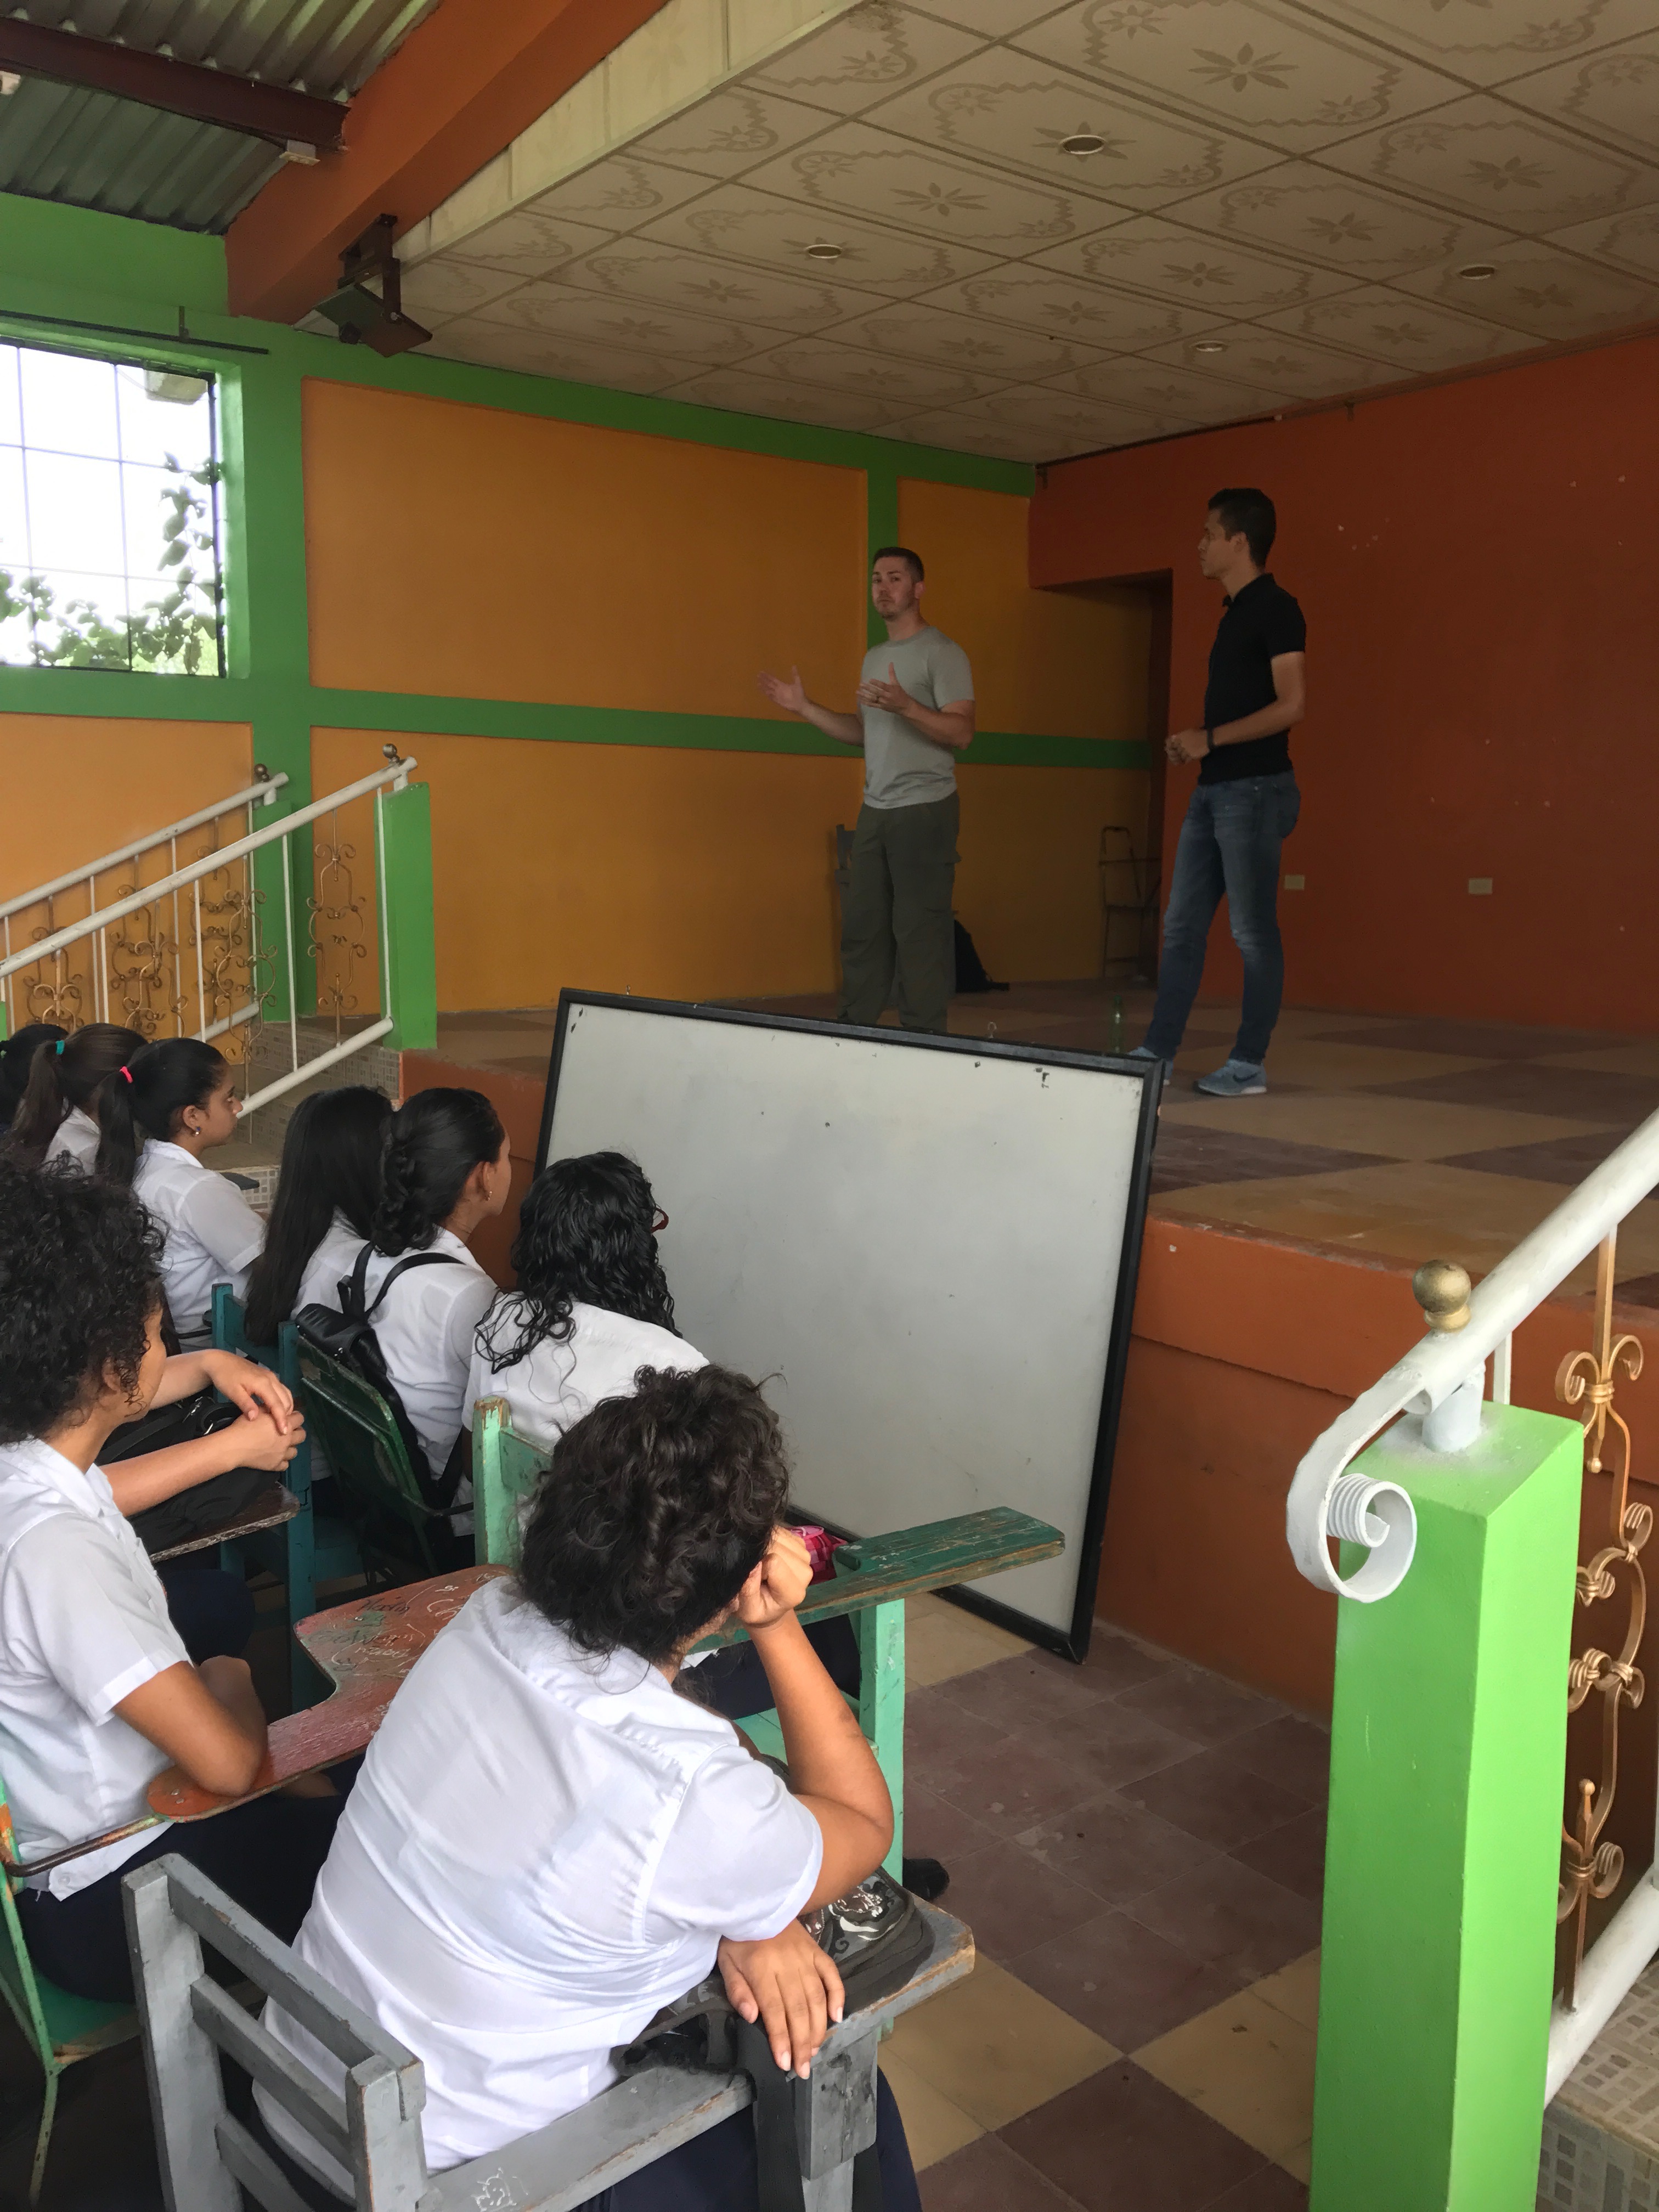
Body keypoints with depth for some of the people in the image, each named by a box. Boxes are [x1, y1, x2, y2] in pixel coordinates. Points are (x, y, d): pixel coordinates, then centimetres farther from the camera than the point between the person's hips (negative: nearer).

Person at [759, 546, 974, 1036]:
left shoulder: (942, 654, -4)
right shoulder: (874, 657, 20)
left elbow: (961, 732, -14)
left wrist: (905, 705, -27)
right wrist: (803, 707, 19)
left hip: (924, 810, -7)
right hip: (875, 811, 7)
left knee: (919, 928, -8)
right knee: (862, 923, 6)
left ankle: (924, 1036, -3)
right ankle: (854, 1027, 12)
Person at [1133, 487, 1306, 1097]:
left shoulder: (1275, 608, -9)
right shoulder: (1234, 611, 17)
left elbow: (1291, 705, -16)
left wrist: (1210, 738, -16)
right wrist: (1194, 743, 5)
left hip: (1254, 789, -9)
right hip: (1213, 789, 9)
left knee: (1253, 931, -3)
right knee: (1181, 925, 8)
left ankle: (1248, 1067, 5)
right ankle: (1157, 1052, 13)